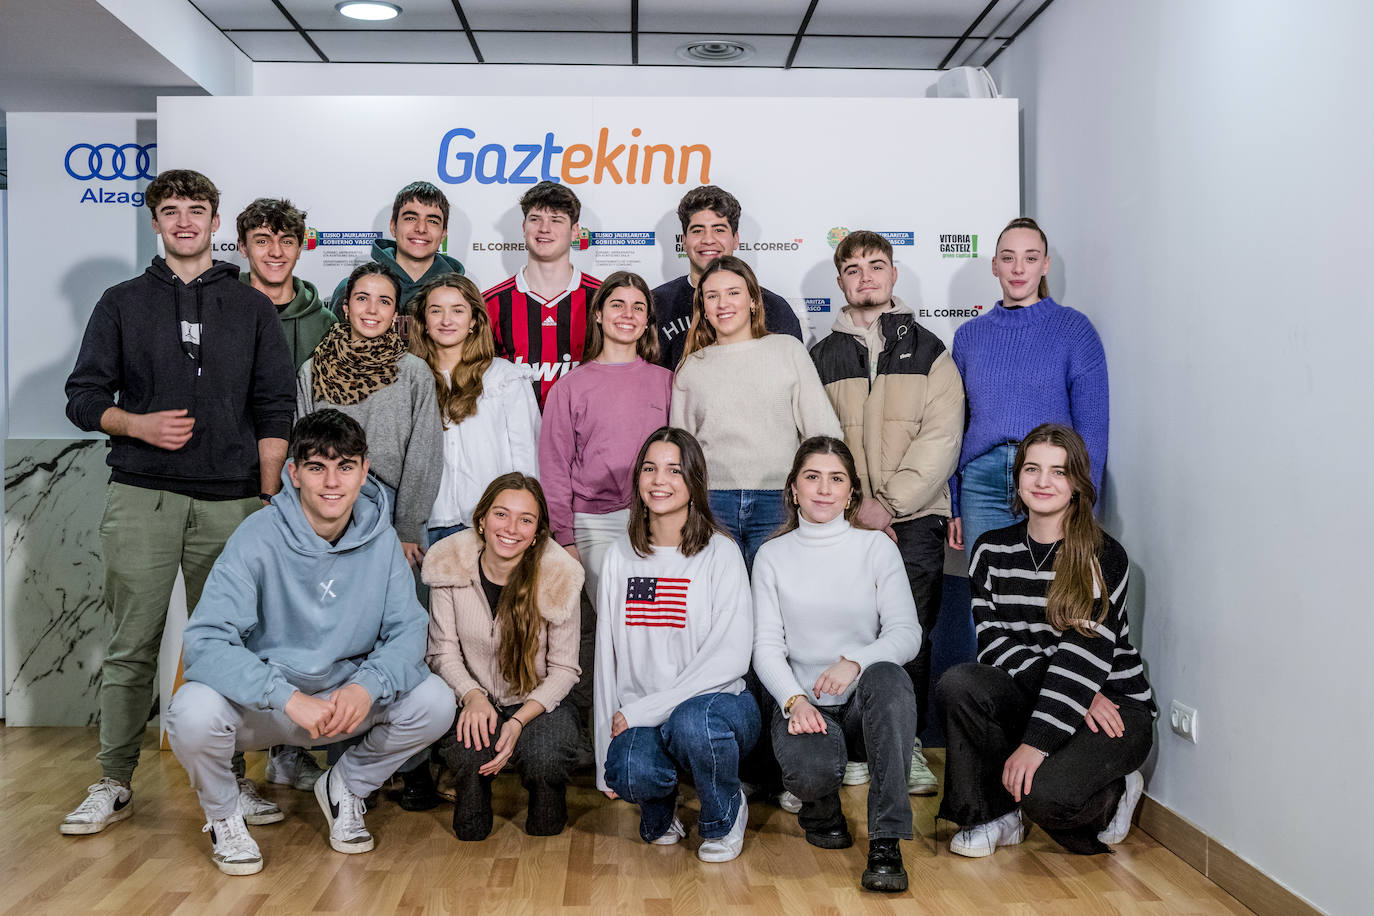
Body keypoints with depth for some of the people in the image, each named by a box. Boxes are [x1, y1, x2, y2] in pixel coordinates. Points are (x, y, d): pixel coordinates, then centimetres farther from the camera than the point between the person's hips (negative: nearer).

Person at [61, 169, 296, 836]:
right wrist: (138, 424, -10)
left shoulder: (252, 308, 12)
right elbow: (84, 396, 10)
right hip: (141, 498, 0)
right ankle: (114, 785, 12)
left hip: (231, 500, 0)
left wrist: (269, 500, 1)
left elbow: (273, 412, 8)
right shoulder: (123, 304, 13)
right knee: (133, 645, 1)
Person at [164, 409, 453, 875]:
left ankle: (345, 786, 12)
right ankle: (223, 814, 2)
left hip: (344, 697, 3)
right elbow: (204, 643, -27)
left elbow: (407, 630, -6)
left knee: (435, 702, -18)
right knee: (194, 712, -33)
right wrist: (290, 699, -37)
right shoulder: (259, 539, -19)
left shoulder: (381, 539, -7)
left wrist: (366, 687, -27)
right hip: (258, 704, -3)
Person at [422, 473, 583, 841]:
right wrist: (473, 696, -23)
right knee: (469, 751, -33)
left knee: (544, 758, -32)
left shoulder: (558, 577, -13)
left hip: (539, 703, 0)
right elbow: (443, 652, -2)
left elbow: (564, 669, -7)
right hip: (473, 701, 1)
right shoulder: (449, 566, -9)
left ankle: (546, 825, 8)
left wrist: (519, 720, -22)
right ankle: (471, 823, 7)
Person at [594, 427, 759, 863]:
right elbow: (606, 656, 9)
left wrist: (642, 711, -16)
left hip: (715, 702, -2)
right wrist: (606, 760, 2)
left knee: (692, 721, -36)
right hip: (636, 719, 2)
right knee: (630, 772, -31)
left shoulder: (720, 553, -3)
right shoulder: (620, 557, 9)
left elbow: (730, 657, -12)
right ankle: (658, 809, 9)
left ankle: (724, 816, -2)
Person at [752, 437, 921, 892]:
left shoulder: (877, 547, 5)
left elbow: (906, 632, -4)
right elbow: (766, 645, 1)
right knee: (810, 769, -34)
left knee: (888, 676, -36)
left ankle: (886, 841, -31)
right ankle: (821, 813, 8)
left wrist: (856, 662, -25)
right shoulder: (773, 556, 7)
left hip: (865, 700, 0)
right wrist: (795, 700, -19)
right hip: (801, 700, 0)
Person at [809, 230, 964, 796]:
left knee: (911, 633, 1)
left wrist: (888, 502, -10)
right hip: (846, 520, 1)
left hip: (914, 519, -1)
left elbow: (941, 438, -1)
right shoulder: (822, 357, 12)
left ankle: (907, 744, 13)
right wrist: (854, 503, -7)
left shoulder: (928, 351, 8)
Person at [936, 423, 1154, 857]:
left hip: (1115, 706, -4)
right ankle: (995, 814, -7)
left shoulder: (1104, 557, -9)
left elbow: (1085, 655, -18)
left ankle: (1115, 794, 7)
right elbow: (994, 641, -3)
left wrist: (1036, 742, -27)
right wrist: (1080, 695, -17)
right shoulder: (992, 551, 4)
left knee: (1044, 792, -30)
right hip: (1029, 694, 4)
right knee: (957, 683, -27)